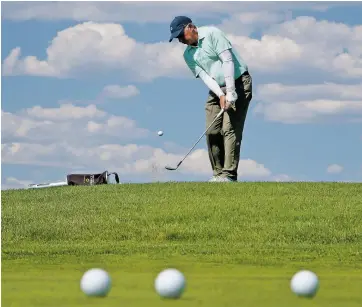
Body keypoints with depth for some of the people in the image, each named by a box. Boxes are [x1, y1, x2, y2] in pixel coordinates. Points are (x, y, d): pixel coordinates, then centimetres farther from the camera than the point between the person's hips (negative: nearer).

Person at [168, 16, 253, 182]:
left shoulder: (212, 34, -11)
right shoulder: (188, 54, 8)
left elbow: (227, 61, -16)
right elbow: (204, 76, -2)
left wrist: (230, 92, -21)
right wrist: (220, 95, -18)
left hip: (238, 83, -7)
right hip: (216, 89, 7)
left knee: (230, 129, -15)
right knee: (212, 132, -2)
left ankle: (229, 174, -18)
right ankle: (218, 173, 4)